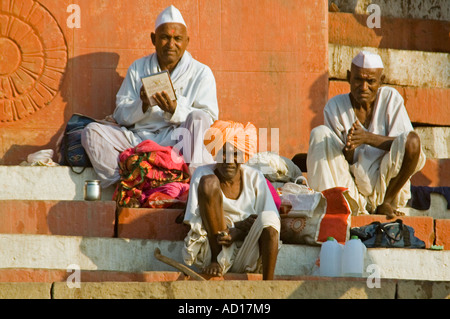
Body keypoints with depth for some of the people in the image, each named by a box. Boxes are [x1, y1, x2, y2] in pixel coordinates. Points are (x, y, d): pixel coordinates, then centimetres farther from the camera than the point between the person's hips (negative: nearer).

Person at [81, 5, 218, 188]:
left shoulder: (200, 73, 7)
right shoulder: (137, 68, 15)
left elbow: (208, 118, -4)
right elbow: (120, 116, 9)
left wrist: (175, 111, -22)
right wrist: (143, 105, -13)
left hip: (177, 140, -3)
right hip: (137, 137, 3)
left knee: (198, 118, -31)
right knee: (91, 132, -18)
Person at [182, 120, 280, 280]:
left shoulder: (254, 177, 6)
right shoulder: (202, 174, 2)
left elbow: (268, 223, 1)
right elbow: (195, 223, -4)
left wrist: (238, 233, -19)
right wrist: (238, 225, -15)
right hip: (216, 251, -1)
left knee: (268, 217, -31)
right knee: (209, 182, -18)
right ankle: (216, 261, -20)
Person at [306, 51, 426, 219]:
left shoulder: (390, 98, 0)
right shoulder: (335, 106, 0)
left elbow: (408, 143, -10)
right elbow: (344, 161, -2)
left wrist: (368, 138, -25)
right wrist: (349, 149, -27)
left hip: (385, 183, -1)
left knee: (412, 139, -25)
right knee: (320, 133, -15)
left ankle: (386, 203, -10)